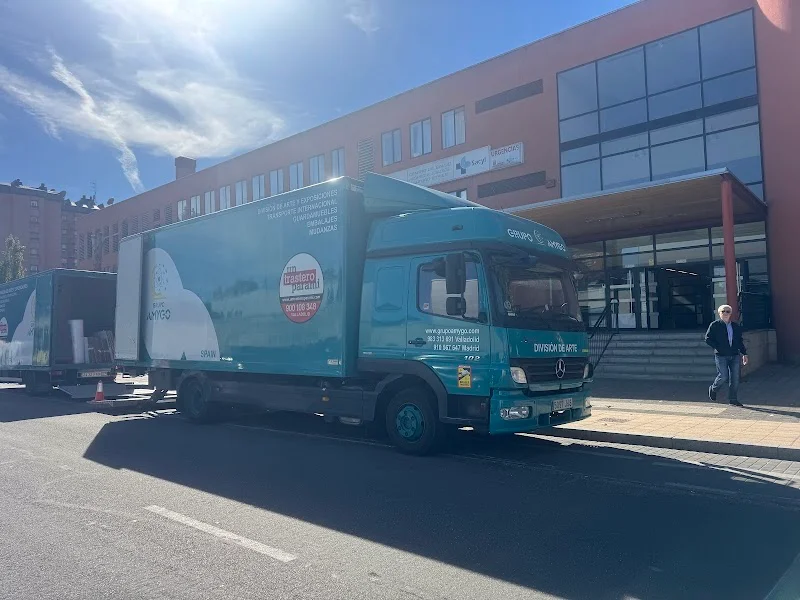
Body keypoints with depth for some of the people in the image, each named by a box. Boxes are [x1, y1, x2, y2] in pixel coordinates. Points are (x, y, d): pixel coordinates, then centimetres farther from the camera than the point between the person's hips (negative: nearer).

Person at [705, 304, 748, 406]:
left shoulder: (736, 326, 12)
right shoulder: (715, 325, -1)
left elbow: (740, 341, 18)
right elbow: (708, 338, -2)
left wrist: (744, 354, 13)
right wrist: (718, 348, -11)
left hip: (735, 355, 4)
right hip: (721, 356, -4)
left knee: (735, 378, 3)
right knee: (723, 376, -8)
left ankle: (733, 399, 13)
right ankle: (713, 389, 20)